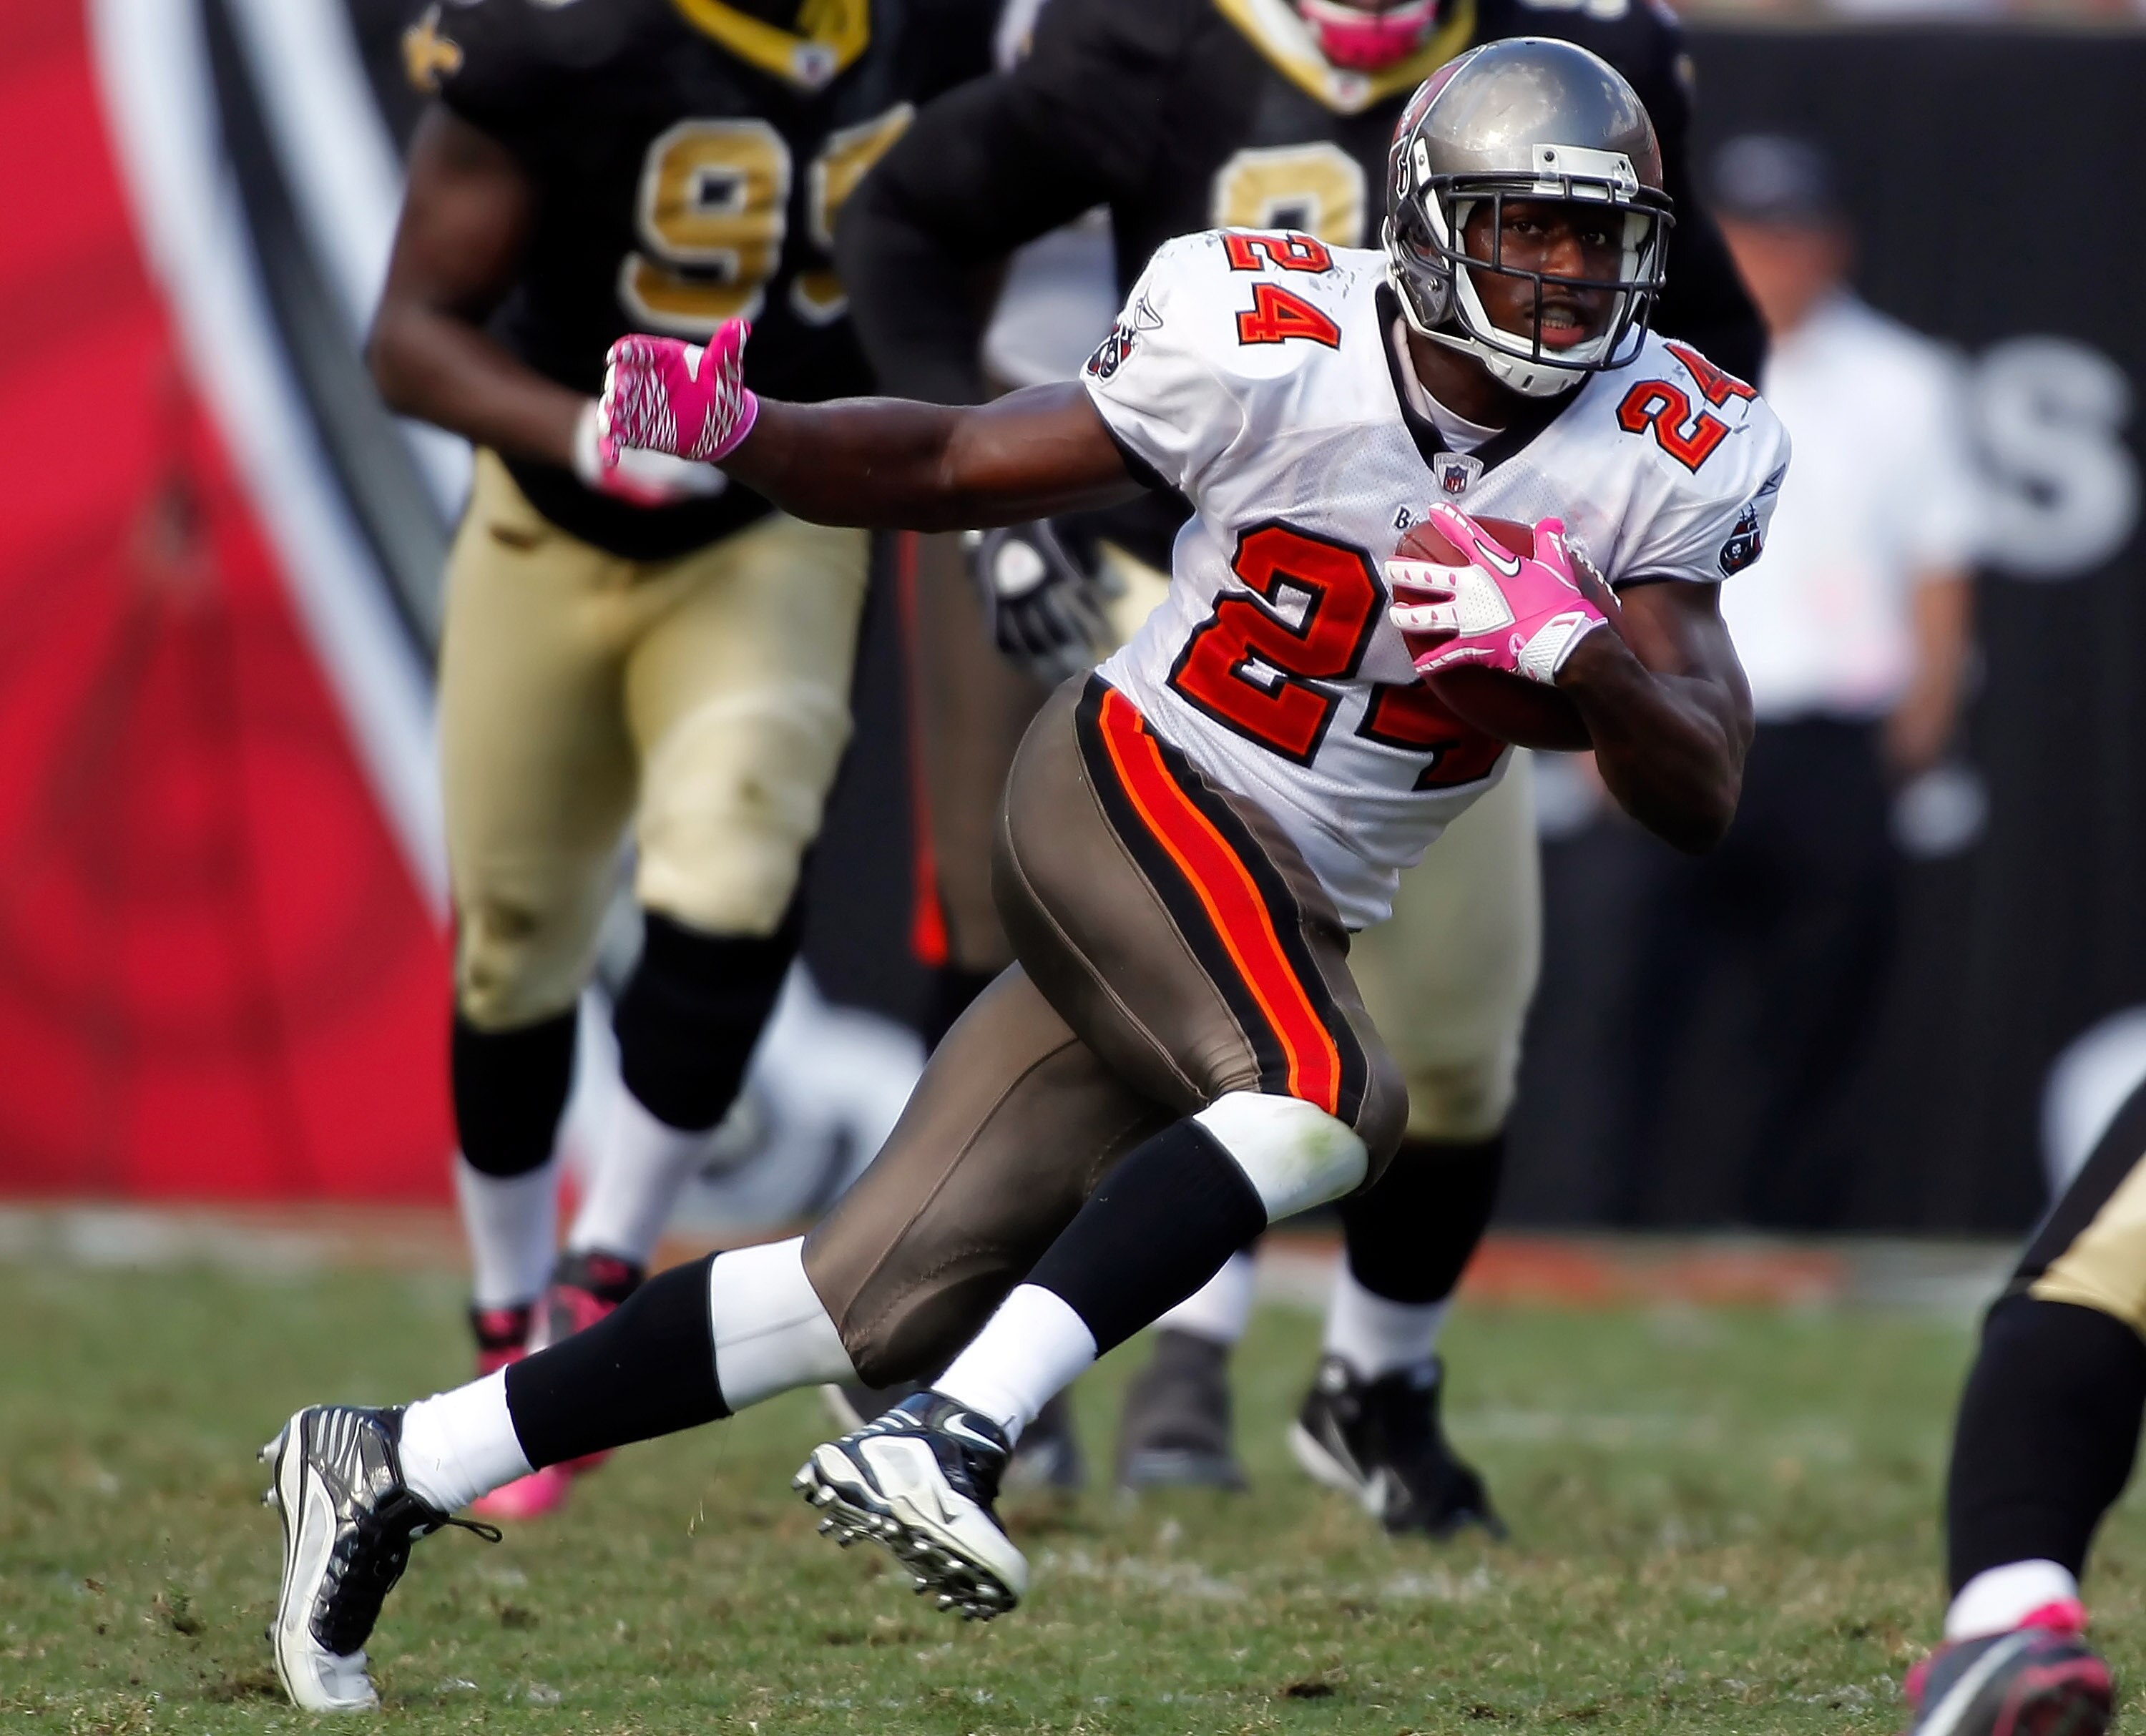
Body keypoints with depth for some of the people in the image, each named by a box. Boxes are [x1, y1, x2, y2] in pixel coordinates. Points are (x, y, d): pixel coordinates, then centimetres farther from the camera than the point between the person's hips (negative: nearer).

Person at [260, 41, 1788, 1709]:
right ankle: (949, 1442, -36)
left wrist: (1575, 646, -26)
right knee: (1329, 1099, -34)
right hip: (1134, 792, -4)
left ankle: (399, 1468, 8)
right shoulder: (1270, 351, -13)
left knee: (886, 1297, -1)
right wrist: (735, 431, -21)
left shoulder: (1660, 457, -4)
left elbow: (1702, 800, -7)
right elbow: (952, 466, -3)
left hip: (1295, 919, 4)